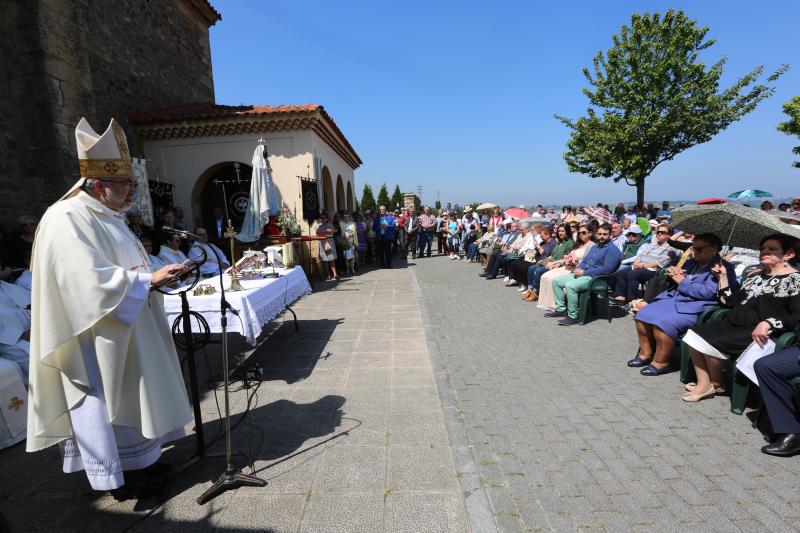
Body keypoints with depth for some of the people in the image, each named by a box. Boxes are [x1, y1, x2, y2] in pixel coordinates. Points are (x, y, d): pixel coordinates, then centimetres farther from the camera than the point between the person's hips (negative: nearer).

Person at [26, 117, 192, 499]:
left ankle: (136, 460, 34)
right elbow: (93, 281, -26)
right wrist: (149, 278, -24)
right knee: (109, 403, 5)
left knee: (127, 399, 18)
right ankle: (119, 476, 22)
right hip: (97, 339, -9)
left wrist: (158, 277, 3)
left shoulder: (106, 217, 12)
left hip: (125, 332, 9)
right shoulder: (67, 220, -18)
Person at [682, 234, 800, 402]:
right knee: (694, 334, -12)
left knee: (712, 343, -25)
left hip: (758, 333, -7)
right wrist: (723, 277, 13)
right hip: (732, 324, 8)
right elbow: (732, 303, 18)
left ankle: (716, 384, 1)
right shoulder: (754, 276, 19)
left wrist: (768, 323, -25)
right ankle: (703, 384, -8)